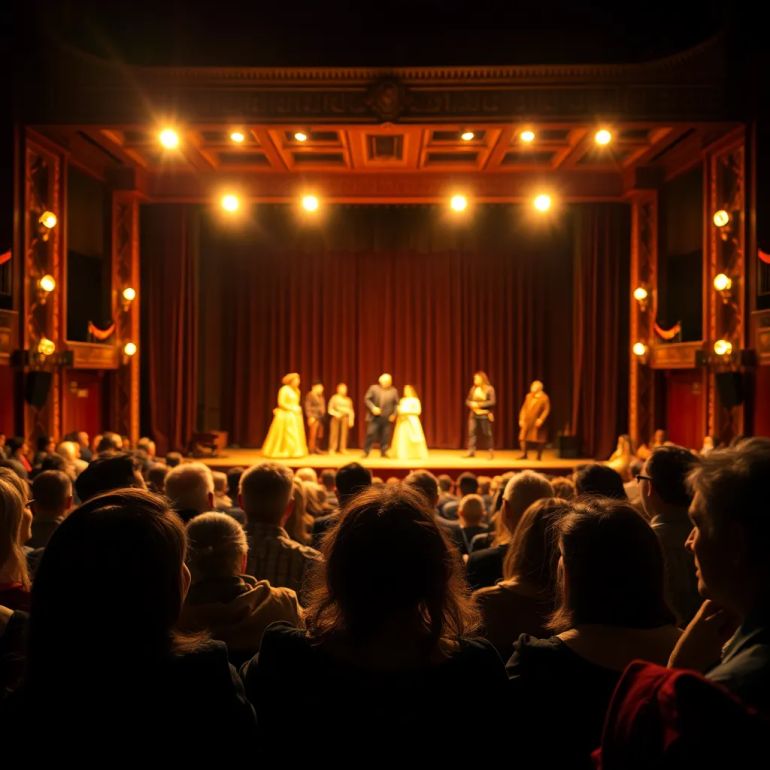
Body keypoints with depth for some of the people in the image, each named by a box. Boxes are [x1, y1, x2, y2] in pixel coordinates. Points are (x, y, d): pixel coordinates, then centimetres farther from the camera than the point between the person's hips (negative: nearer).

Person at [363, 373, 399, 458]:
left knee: (385, 436, 3)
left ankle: (383, 452, 15)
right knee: (370, 434, -4)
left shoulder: (394, 391, 5)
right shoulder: (373, 388, 0)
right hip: (374, 417, -2)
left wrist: (394, 414, -4)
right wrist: (373, 408, -14)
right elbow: (367, 399, -1)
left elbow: (396, 404, 8)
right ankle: (366, 452, 6)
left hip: (387, 418, 2)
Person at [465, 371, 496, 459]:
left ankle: (491, 452, 8)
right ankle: (471, 451, 3)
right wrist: (472, 404, -12)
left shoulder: (489, 389, -7)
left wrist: (479, 404, -18)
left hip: (485, 415, -4)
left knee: (487, 433, -1)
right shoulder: (473, 388, 7)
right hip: (474, 414, 5)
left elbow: (492, 402, -15)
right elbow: (467, 400, 11)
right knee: (472, 432, -2)